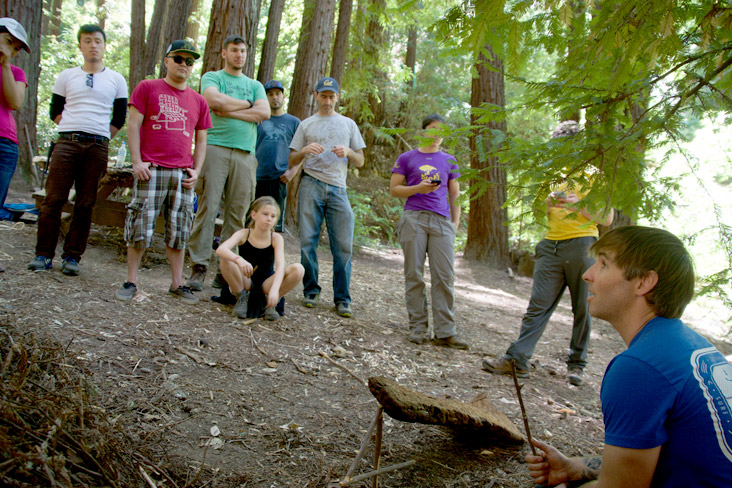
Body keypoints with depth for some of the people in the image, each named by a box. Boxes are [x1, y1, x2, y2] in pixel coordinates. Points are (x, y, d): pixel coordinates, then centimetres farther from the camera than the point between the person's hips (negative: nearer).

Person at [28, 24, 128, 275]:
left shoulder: (116, 80, 12)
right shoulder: (66, 76, 14)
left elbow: (119, 118, 14)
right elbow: (55, 111, 16)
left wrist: (100, 137, 8)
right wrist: (75, 129, 5)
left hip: (98, 146, 0)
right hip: (67, 142, 0)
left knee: (85, 204, -1)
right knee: (53, 199, -5)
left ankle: (72, 257, 7)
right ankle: (43, 254, 2)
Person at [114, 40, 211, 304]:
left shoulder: (198, 101, 16)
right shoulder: (147, 88, 7)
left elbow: (201, 140, 18)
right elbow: (134, 125, 2)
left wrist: (196, 170, 5)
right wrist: (137, 161, -8)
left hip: (183, 174, 3)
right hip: (151, 170, -3)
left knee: (179, 231, 6)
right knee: (140, 228, -3)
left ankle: (177, 283, 14)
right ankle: (131, 281, 8)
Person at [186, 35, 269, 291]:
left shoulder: (255, 85, 23)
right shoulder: (211, 77, 14)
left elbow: (264, 113, 4)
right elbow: (215, 100, -9)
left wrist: (229, 111, -3)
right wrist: (247, 104, 3)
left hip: (245, 154, 3)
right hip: (215, 148, -3)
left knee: (237, 214, -1)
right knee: (207, 207, -9)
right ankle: (199, 267, -7)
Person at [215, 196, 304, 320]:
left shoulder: (276, 238, -9)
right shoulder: (243, 234, -11)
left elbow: (280, 265, -23)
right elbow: (220, 249, -29)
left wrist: (274, 289, -42)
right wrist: (238, 259, -50)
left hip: (266, 285, 1)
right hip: (245, 284, -1)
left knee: (298, 269, -24)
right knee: (226, 259, -28)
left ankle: (270, 303, -7)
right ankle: (242, 298, -8)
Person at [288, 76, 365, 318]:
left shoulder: (348, 124, 19)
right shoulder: (306, 125, 16)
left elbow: (360, 162, 17)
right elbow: (292, 161, 12)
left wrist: (348, 152, -4)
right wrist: (305, 151, -9)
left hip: (338, 189, 0)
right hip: (311, 185, 0)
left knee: (343, 245, -6)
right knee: (308, 241, -2)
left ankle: (342, 299, 0)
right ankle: (311, 291, 11)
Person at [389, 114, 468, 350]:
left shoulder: (449, 161, 16)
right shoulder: (407, 158, 9)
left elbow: (455, 195, 18)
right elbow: (394, 189, 6)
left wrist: (455, 223, 8)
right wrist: (418, 188, -10)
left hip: (441, 221, 2)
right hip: (414, 219, -2)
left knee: (444, 277, -5)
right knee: (414, 275, -2)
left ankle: (445, 332, -3)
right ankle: (418, 327, 6)